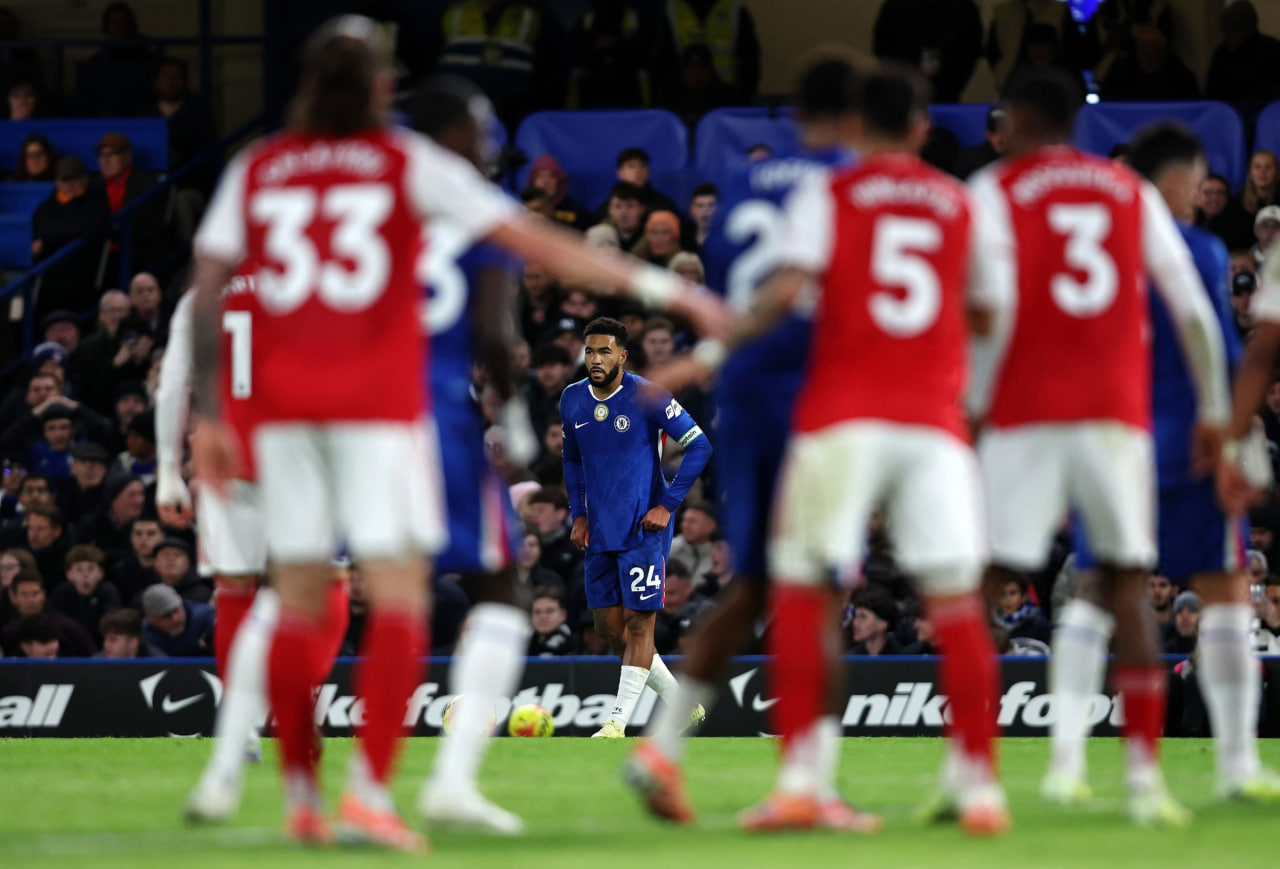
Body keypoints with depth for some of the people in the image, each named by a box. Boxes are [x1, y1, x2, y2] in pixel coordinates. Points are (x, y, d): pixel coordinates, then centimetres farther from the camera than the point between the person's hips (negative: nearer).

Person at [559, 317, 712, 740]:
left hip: (643, 529, -6)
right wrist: (578, 515, 11)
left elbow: (699, 447, -9)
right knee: (609, 629, 6)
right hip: (600, 531, 6)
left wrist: (668, 505, -11)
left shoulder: (647, 397, -12)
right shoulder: (572, 400, 5)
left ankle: (619, 721, -7)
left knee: (638, 622, -8)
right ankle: (681, 704, 20)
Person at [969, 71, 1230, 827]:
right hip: (1118, 416, 3)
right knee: (1127, 587, 7)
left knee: (979, 587, 3)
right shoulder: (1134, 193, 14)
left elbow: (995, 308, -10)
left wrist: (973, 404, -4)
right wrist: (1213, 409, 16)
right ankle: (1145, 774, -4)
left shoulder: (997, 190, 4)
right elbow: (1193, 311, 9)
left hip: (1026, 420, -3)